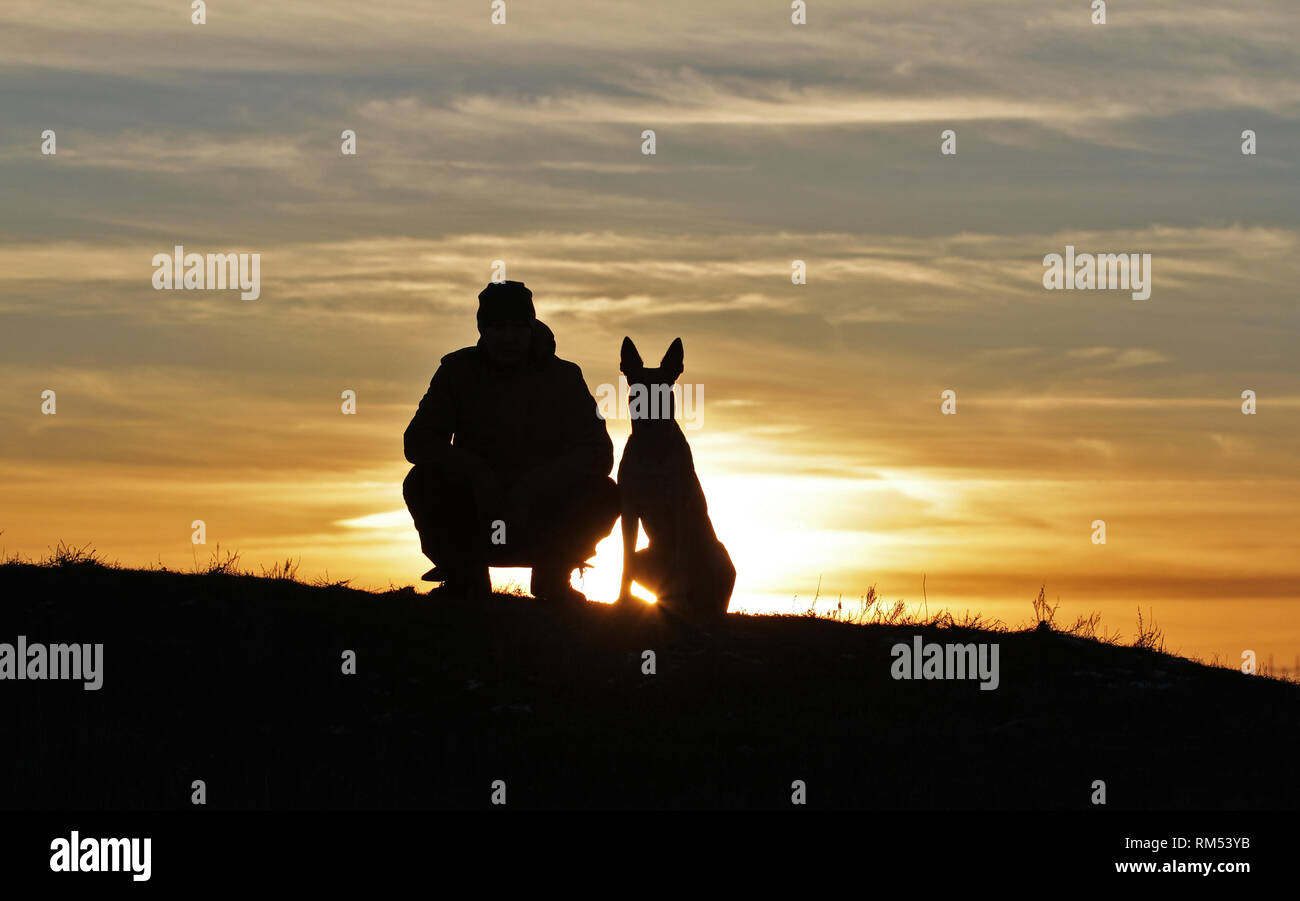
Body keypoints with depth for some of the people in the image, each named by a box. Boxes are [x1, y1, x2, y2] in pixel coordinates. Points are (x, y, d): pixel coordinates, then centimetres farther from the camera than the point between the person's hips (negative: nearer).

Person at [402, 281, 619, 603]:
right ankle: (464, 580, -3)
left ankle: (552, 579, -1)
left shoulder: (563, 377, -3)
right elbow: (418, 441, -8)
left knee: (604, 494, -26)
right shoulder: (458, 371, -1)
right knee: (422, 484, -26)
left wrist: (531, 488, -28)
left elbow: (598, 453, -13)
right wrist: (476, 474, -27)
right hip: (475, 522, 1)